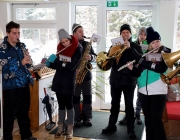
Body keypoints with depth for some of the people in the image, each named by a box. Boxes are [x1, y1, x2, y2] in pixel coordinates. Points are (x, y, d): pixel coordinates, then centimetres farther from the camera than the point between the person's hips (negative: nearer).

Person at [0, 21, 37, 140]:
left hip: (24, 84, 6)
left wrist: (28, 60, -11)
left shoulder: (22, 46, 8)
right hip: (11, 87, -6)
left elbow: (28, 64, 12)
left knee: (24, 112, 17)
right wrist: (21, 63, -24)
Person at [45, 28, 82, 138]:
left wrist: (56, 61, -20)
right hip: (58, 81, 5)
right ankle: (60, 127, 22)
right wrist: (49, 64, -6)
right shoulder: (60, 49, 7)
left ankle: (70, 129, 13)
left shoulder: (77, 50, -11)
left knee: (68, 105, 2)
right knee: (61, 105, 12)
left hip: (68, 82, -5)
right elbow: (57, 66, 12)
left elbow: (71, 66, -20)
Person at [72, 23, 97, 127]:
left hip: (86, 74, 3)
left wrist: (90, 57, -13)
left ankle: (87, 118, 17)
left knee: (87, 97, 6)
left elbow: (95, 57, 10)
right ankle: (77, 119, 13)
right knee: (75, 98, 2)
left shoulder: (87, 44, 11)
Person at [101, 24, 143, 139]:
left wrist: (130, 48, -21)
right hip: (115, 79, 3)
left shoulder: (136, 46, 3)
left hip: (129, 80, -3)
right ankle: (112, 126, 21)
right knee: (114, 104, 11)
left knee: (129, 105, 2)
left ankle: (131, 129, 10)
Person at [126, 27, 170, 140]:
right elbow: (138, 73, 9)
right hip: (143, 91, 4)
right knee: (148, 119, 11)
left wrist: (144, 63, -17)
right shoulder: (145, 54, 10)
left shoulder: (166, 53, 0)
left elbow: (162, 68, -18)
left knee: (156, 120, -4)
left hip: (158, 92, -4)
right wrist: (132, 68, -10)